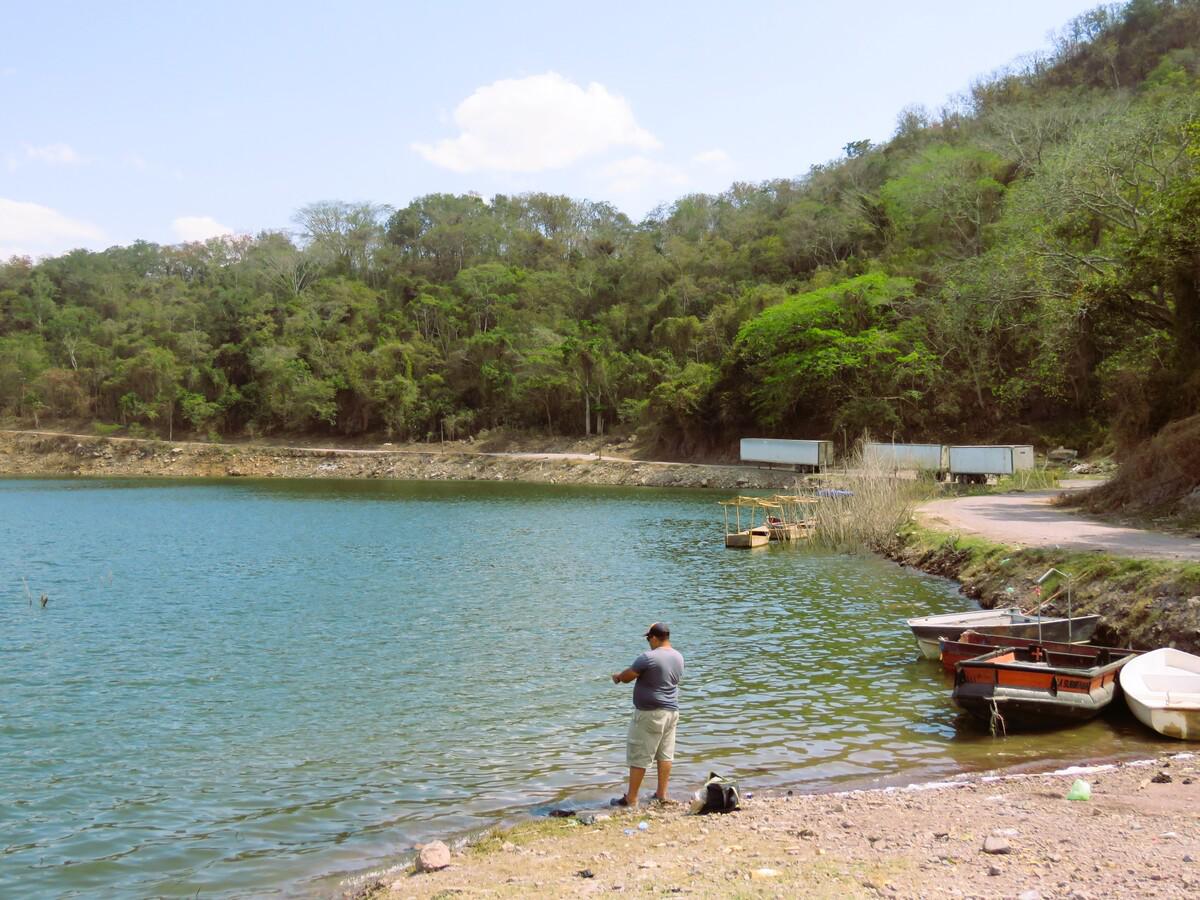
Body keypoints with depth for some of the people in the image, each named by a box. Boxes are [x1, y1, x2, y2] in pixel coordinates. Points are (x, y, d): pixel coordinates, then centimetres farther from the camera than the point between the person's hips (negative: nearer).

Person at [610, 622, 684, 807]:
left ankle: (631, 799, 4)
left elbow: (627, 677, -11)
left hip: (650, 713, -7)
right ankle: (662, 794, 19)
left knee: (638, 756, -1)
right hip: (672, 711, 8)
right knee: (666, 754, 14)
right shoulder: (678, 657, 6)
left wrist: (617, 676, 14)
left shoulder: (648, 657, -18)